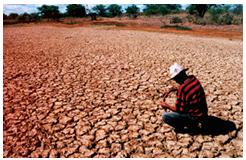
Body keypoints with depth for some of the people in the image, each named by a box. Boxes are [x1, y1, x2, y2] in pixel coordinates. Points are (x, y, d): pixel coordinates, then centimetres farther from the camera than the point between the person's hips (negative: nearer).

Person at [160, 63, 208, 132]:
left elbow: (178, 109, -15)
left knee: (165, 116, -12)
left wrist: (167, 106, 0)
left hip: (195, 117, -8)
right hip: (203, 113, 8)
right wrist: (178, 90, 15)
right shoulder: (194, 79, -3)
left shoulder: (182, 88, -24)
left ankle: (190, 126, 2)